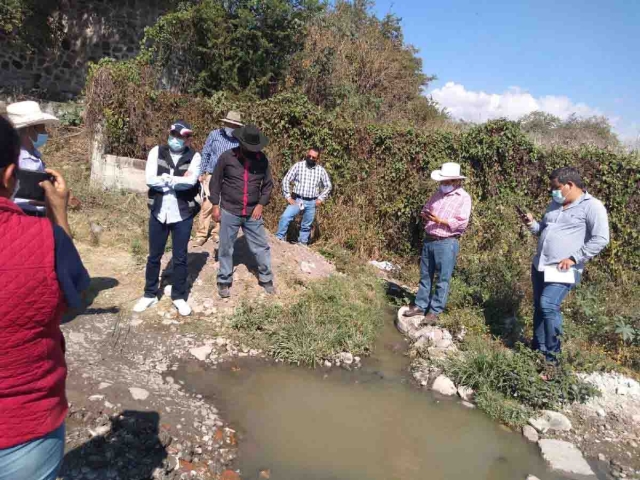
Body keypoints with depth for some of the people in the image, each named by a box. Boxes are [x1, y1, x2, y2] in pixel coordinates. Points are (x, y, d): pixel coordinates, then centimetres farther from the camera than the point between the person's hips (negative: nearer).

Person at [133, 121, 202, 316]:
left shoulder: (194, 157, -4)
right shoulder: (157, 152, -1)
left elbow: (191, 181, -21)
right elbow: (150, 179, -13)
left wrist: (165, 179, -15)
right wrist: (178, 181, -15)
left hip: (183, 215, -1)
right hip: (158, 213, 2)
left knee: (180, 258, 10)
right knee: (154, 256, 14)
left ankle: (179, 296, 26)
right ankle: (150, 294, 31)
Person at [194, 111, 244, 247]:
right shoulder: (214, 135, 0)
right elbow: (205, 154, 4)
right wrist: (202, 173, 1)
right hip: (212, 176, -1)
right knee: (208, 205, -5)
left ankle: (218, 233, 23)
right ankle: (201, 234, 4)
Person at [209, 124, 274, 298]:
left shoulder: (262, 160, -3)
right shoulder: (227, 157, -9)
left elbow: (268, 184, 7)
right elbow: (215, 182, -1)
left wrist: (261, 204, -3)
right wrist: (215, 205, -4)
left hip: (253, 213, 2)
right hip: (229, 212, -2)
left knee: (261, 246, 9)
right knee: (226, 248, 10)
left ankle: (266, 278, 26)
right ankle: (224, 281, 26)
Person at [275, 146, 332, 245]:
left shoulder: (321, 170, 3)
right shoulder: (298, 166, -2)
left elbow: (328, 186, 13)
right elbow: (286, 180, -1)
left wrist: (321, 199, 2)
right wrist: (288, 197, -7)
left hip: (311, 203, 2)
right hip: (297, 200, -2)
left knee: (306, 226, 10)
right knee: (285, 217, -21)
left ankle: (302, 245, 24)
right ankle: (278, 239, -11)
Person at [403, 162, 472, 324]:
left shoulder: (463, 198, -7)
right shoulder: (439, 193, 12)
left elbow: (462, 223, -15)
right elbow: (425, 209, 20)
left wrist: (440, 220, -20)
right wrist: (425, 215, -4)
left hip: (446, 243, -6)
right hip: (429, 240, 7)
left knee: (442, 280, 2)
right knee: (425, 276, 13)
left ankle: (435, 311, 10)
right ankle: (420, 306, 24)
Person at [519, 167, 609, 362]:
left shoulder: (592, 206, -8)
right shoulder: (555, 204, 15)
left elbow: (600, 239, -14)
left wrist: (574, 258, -18)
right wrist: (532, 224, 3)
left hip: (563, 270, -8)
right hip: (539, 265, 8)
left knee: (548, 305, -19)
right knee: (539, 307, 12)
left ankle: (552, 352, -3)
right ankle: (538, 348, 26)